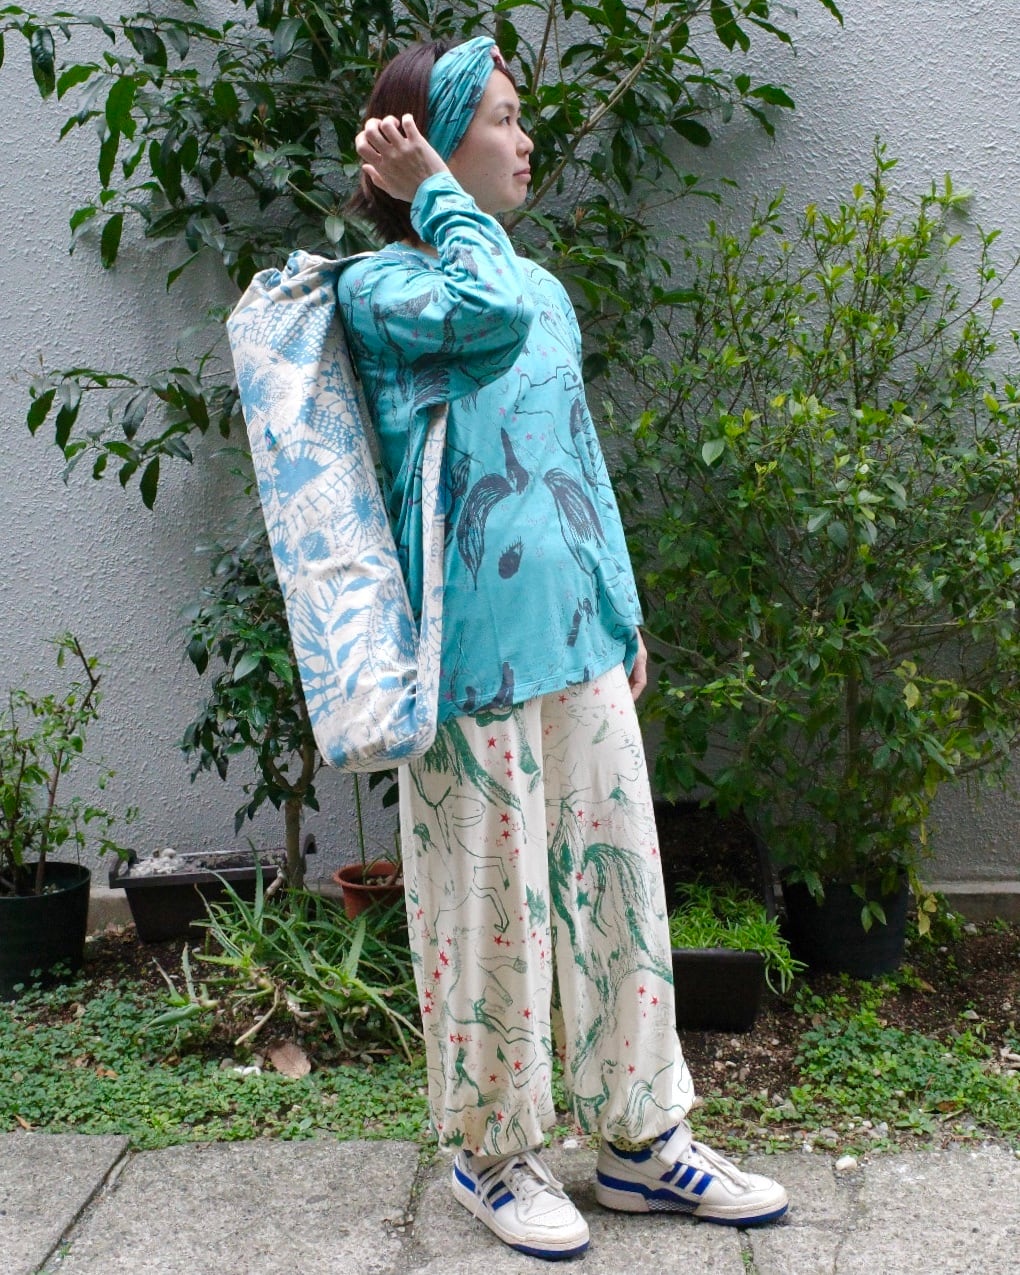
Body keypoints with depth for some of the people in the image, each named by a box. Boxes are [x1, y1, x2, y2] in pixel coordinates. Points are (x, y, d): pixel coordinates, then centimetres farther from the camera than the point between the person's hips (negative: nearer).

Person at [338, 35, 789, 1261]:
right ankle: (493, 1151, 21)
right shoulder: (377, 287, -3)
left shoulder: (541, 284, 18)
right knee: (493, 894, 2)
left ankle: (643, 1139, 24)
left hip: (578, 634, 7)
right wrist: (437, 200, -9)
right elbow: (487, 316, -25)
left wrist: (625, 609, 18)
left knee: (614, 876, 10)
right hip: (476, 642, -7)